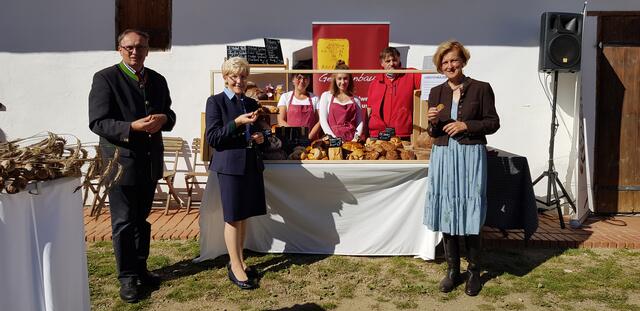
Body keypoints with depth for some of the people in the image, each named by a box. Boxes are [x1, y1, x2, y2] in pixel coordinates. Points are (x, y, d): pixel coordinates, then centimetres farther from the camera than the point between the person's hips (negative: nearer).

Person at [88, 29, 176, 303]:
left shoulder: (157, 80, 9)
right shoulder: (105, 78, -8)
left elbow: (169, 114, 15)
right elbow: (97, 122, -13)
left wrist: (163, 119, -10)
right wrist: (132, 127, -27)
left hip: (150, 161, 5)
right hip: (122, 161, -5)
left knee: (142, 219, 17)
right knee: (123, 223, 3)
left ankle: (140, 268, 31)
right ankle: (127, 277, 15)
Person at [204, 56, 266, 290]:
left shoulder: (251, 103, 13)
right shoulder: (215, 102, -4)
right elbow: (212, 138, -10)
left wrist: (259, 138, 2)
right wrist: (237, 122, -20)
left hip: (252, 164, 6)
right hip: (230, 165, -6)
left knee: (244, 216, 12)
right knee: (233, 218, 1)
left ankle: (238, 261, 24)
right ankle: (235, 267, 11)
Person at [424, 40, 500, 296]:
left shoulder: (481, 89, -1)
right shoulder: (436, 93, 10)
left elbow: (493, 122, -1)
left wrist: (466, 125, -13)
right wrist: (433, 122, -7)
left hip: (470, 156, -3)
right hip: (443, 156, 4)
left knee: (470, 214, 1)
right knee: (446, 213, 6)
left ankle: (473, 272, 18)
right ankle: (452, 270, 20)